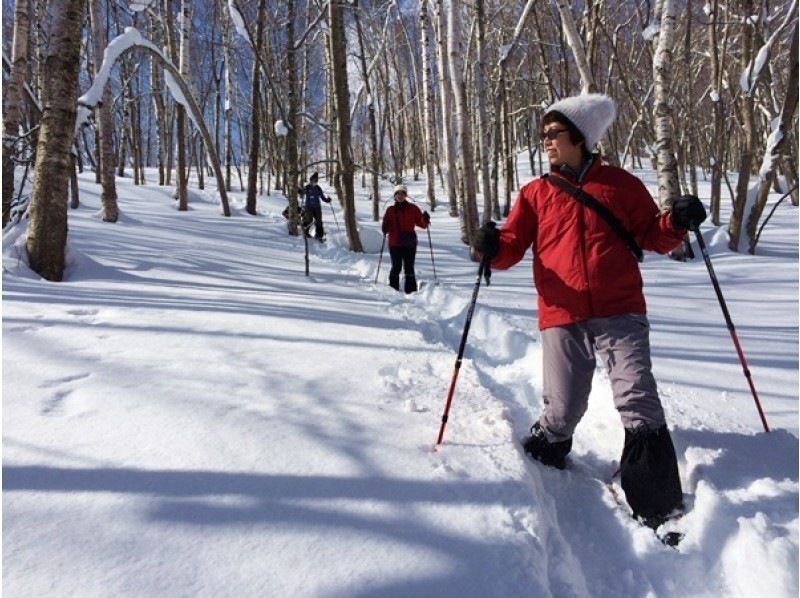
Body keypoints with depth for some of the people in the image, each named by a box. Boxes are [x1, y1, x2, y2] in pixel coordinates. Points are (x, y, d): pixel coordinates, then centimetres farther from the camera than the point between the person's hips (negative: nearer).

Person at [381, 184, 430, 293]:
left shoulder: (413, 208, 5)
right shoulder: (390, 210, 6)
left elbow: (422, 224, 4)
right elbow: (386, 228, 8)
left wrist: (425, 220, -16)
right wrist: (385, 228, -14)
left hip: (409, 243, 0)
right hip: (395, 243, 0)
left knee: (409, 268, 0)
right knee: (396, 267, 0)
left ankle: (411, 291, 5)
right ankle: (393, 289, 9)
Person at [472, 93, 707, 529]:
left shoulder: (620, 184, 9)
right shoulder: (535, 193, 11)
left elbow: (652, 237, 14)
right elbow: (513, 245, 3)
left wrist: (677, 222, -7)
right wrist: (493, 249, -19)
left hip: (620, 314, 0)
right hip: (561, 317, 1)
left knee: (638, 402, -7)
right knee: (561, 413, 4)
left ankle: (659, 507, 9)